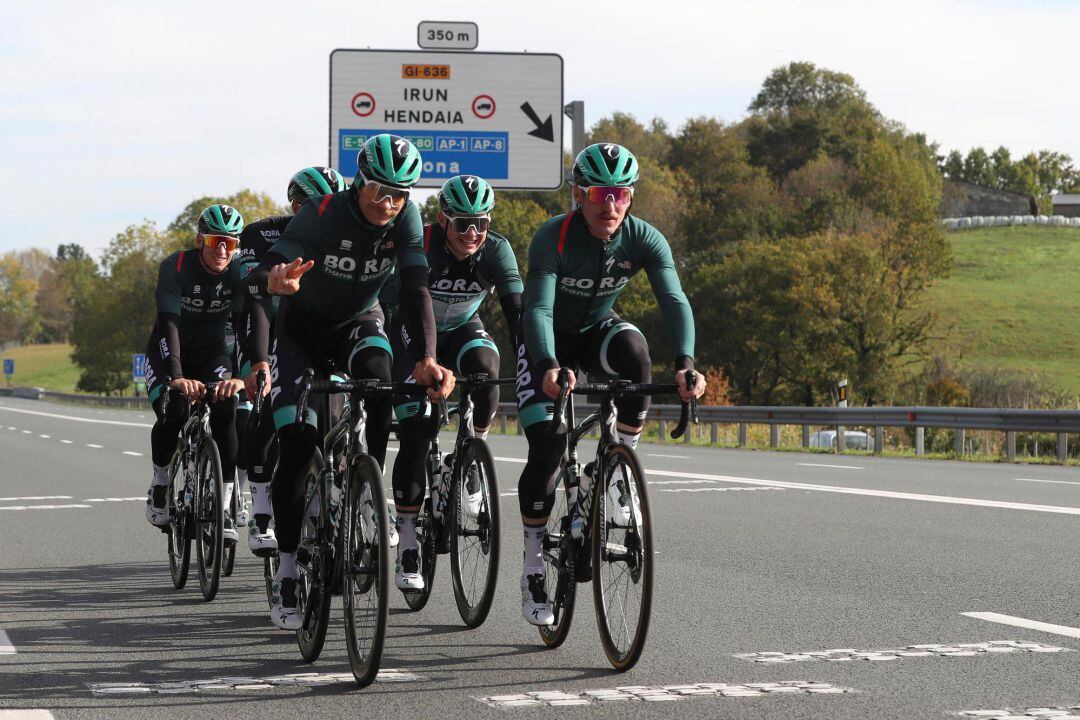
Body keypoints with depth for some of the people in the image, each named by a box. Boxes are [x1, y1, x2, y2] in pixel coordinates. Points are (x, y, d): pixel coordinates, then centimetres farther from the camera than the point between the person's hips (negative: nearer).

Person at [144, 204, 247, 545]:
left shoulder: (239, 273, -18)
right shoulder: (175, 267, -24)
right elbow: (168, 323, -34)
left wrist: (240, 376, -46)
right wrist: (176, 376, -49)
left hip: (212, 353, 2)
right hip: (170, 353, -2)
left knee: (225, 412, -23)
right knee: (172, 412, -28)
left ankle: (223, 507, -13)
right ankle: (160, 484, -2)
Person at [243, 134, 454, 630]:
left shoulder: (405, 218, -20)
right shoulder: (321, 215, -29)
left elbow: (415, 290, -28)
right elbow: (258, 282, -36)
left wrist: (426, 359, -43)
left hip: (359, 324, 2)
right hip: (303, 329, -2)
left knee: (377, 381, -31)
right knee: (295, 444, -15)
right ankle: (286, 574, -7)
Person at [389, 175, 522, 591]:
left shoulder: (496, 251, -20)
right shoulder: (422, 246, -28)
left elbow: (516, 310, -25)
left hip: (461, 330, 2)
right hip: (413, 333, -2)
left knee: (485, 368, -34)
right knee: (415, 435, -14)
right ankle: (407, 545, -5)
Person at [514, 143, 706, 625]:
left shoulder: (645, 240, -19)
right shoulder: (553, 238, -27)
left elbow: (675, 301, -29)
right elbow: (537, 309, -36)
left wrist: (685, 362, -47)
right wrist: (549, 368, -54)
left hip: (597, 331, 2)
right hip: (549, 341, -2)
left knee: (634, 349, -34)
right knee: (545, 453, -15)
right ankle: (533, 567, 0)